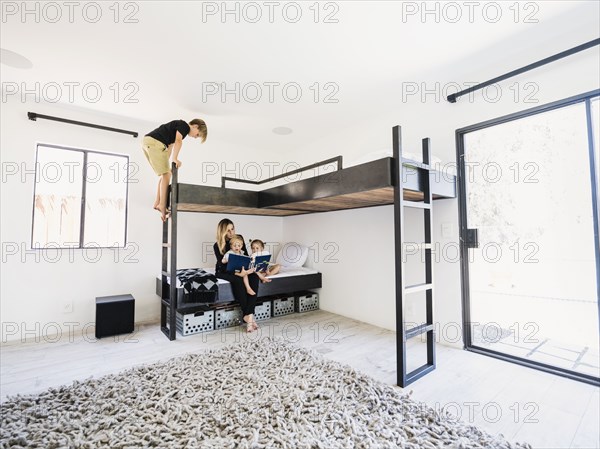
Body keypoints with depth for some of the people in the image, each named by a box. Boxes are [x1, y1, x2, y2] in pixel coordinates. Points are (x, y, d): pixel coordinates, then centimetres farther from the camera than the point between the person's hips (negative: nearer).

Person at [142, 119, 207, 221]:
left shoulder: (178, 126, 26)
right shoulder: (184, 125, -1)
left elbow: (170, 146, 24)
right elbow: (178, 141, -17)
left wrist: (166, 163, 22)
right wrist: (175, 159, -23)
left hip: (147, 141, 9)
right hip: (154, 143, -9)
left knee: (165, 174, 12)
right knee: (166, 174, -8)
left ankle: (157, 203, 11)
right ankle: (162, 205, -11)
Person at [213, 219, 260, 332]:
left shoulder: (239, 238, 0)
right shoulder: (217, 246, -11)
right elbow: (223, 265, -18)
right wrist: (239, 273, -35)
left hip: (240, 269, 4)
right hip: (223, 272, -3)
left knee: (254, 277, -29)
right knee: (238, 280, -37)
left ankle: (249, 315, -35)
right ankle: (248, 315, -26)